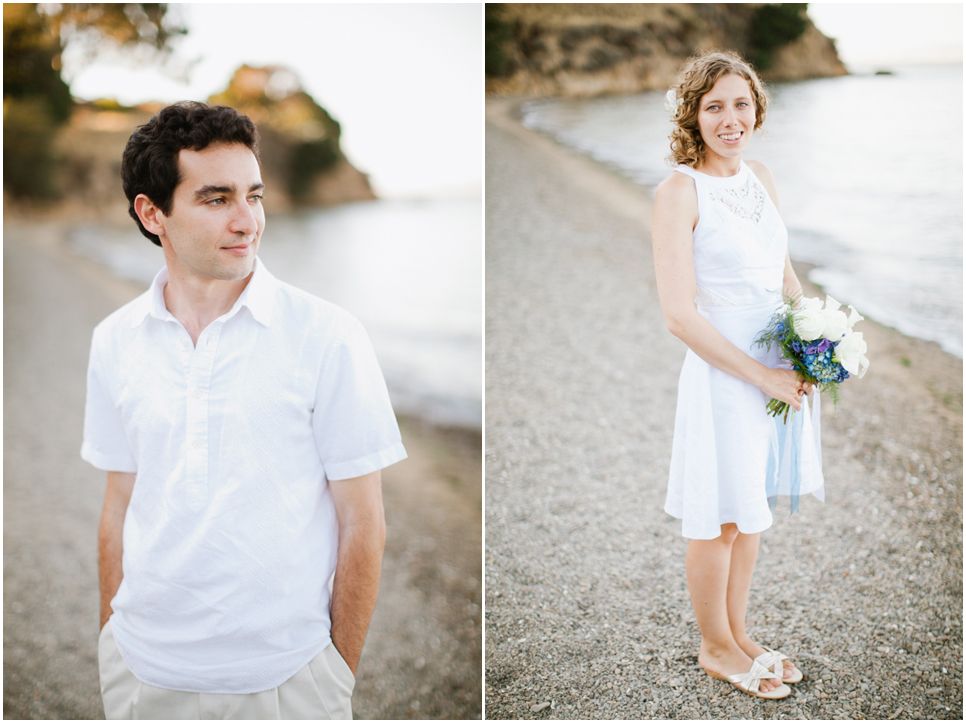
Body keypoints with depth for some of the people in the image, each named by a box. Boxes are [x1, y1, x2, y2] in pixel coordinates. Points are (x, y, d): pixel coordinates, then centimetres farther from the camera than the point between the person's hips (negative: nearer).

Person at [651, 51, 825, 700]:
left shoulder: (762, 178, 7)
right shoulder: (680, 191, -15)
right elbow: (679, 313, -19)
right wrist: (761, 375, -16)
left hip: (782, 369, 7)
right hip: (722, 373, -7)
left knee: (752, 511, 19)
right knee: (719, 521, 8)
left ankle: (738, 635, 37)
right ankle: (716, 648, 30)